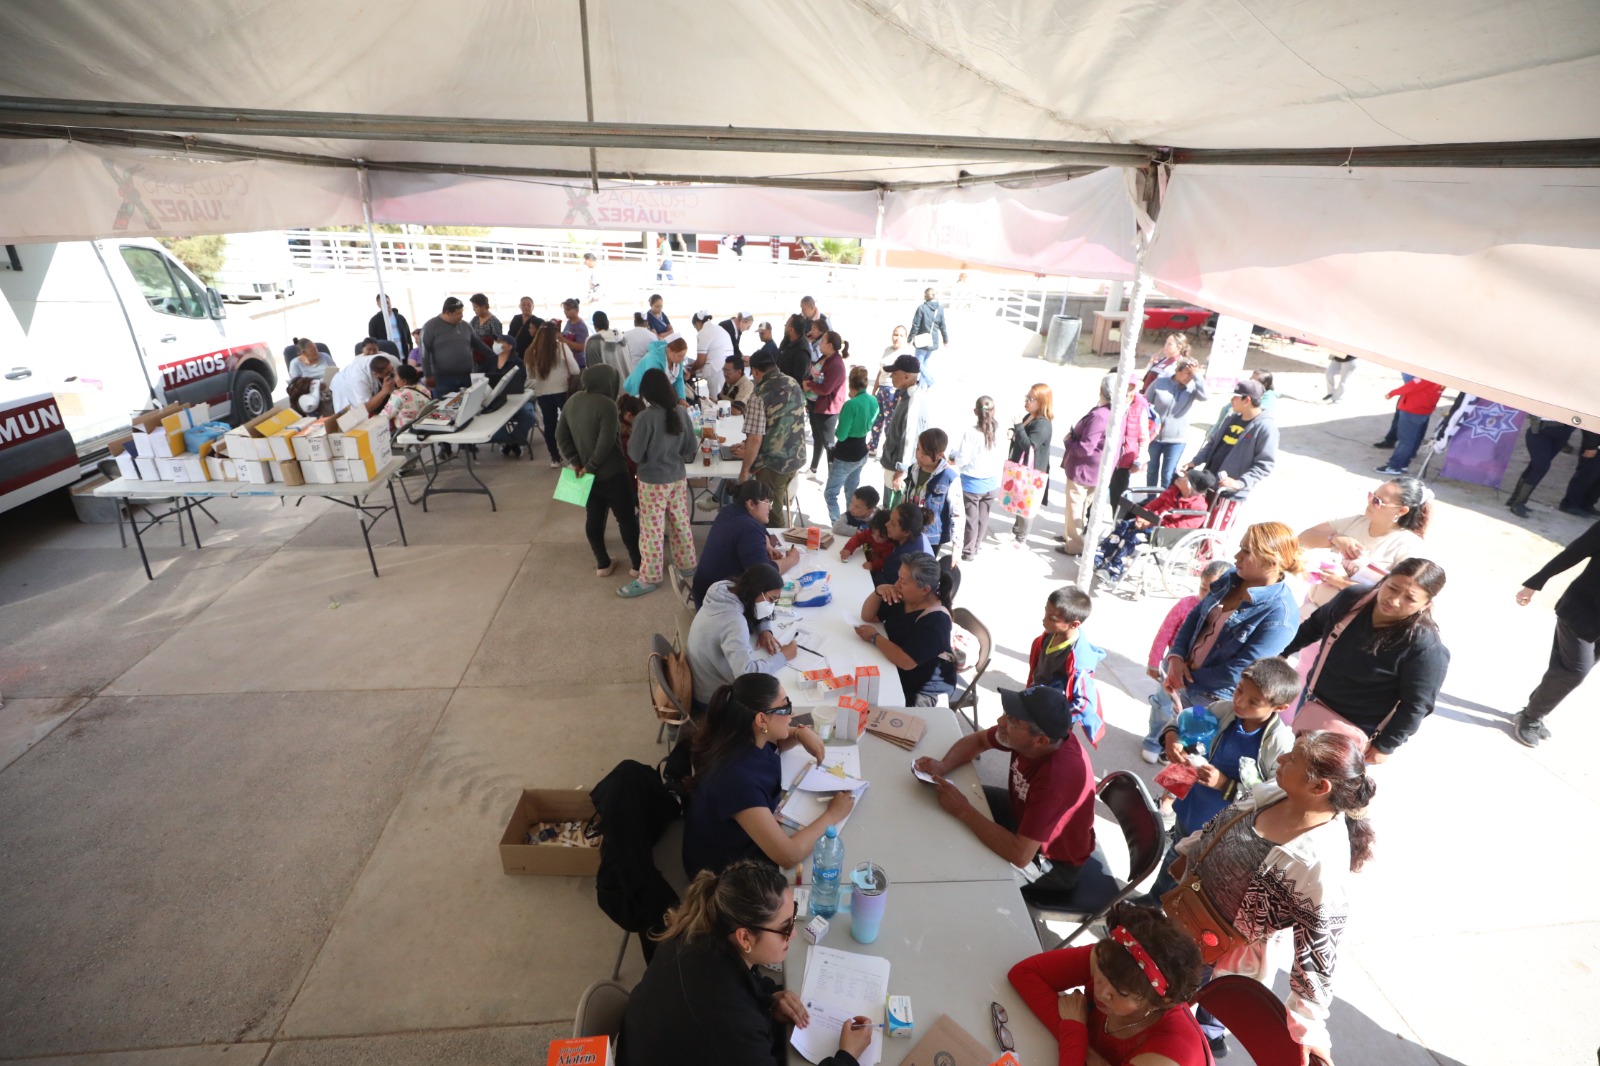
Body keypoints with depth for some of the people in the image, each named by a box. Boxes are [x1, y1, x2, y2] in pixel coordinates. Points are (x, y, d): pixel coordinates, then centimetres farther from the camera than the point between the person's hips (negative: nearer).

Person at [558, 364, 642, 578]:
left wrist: (575, 462, 2)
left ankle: (602, 564, 26)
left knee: (593, 518, 15)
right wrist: (590, 466, -15)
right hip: (611, 473, -7)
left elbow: (561, 436, 6)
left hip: (587, 473, 7)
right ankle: (636, 564, 15)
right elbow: (606, 442, -26)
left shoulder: (571, 401, 4)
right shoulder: (606, 404, -20)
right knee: (626, 517, 6)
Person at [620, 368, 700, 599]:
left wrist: (630, 440, 4)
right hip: (678, 478, 6)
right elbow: (692, 449, 2)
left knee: (652, 530, 6)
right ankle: (687, 566, 34)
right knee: (681, 523, 20)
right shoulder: (681, 413, -4)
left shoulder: (645, 418, -21)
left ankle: (649, 578, 18)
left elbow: (636, 455, -15)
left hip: (653, 482, -6)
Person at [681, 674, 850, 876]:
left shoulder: (745, 737, -14)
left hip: (746, 842, 7)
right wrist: (831, 815, -22)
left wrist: (801, 732, -11)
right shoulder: (736, 778, -38)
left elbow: (776, 741, 11)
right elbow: (789, 856, -36)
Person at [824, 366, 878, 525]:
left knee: (830, 493, 2)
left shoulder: (851, 404, -24)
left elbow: (841, 436, -19)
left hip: (845, 456, -8)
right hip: (861, 453, 8)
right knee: (852, 491, 22)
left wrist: (835, 429, 0)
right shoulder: (873, 401, -2)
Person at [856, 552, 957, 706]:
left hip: (921, 689, -8)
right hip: (895, 668, 8)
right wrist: (878, 592, -16)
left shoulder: (935, 621, -28)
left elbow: (906, 662, -34)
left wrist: (874, 637, -22)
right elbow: (868, 616, 3)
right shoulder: (902, 597, -4)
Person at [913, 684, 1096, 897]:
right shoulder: (1035, 731, -19)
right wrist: (943, 766, -21)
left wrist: (963, 810, -34)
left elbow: (1020, 855, -40)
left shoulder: (1057, 777, -41)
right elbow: (977, 740, -3)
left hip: (1052, 861, -7)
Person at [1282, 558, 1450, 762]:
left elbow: (1416, 705, -19)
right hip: (1312, 704, 5)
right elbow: (1313, 627, 6)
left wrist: (1385, 746, -12)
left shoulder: (1426, 647, -28)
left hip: (1358, 731, -5)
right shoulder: (1353, 598, -13)